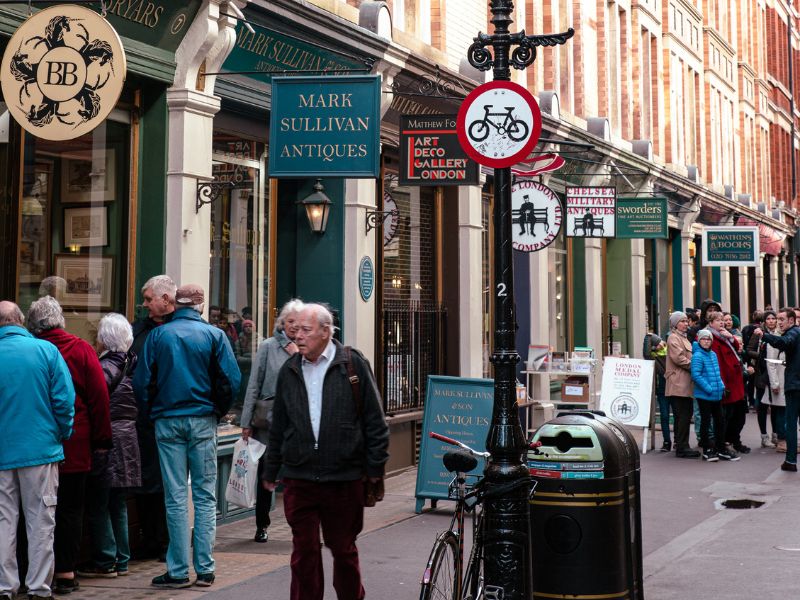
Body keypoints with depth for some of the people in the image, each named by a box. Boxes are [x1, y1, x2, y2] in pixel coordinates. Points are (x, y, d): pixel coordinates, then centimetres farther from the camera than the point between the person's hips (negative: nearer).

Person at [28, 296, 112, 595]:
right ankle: (65, 573, 8)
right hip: (74, 446, -1)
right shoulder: (81, 349, -5)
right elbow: (99, 397, -5)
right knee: (70, 508, 7)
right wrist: (101, 440, 2)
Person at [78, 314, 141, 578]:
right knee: (118, 504, 14)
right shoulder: (129, 364, 10)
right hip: (128, 440, 8)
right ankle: (121, 560, 18)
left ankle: (105, 561, 3)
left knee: (98, 504, 1)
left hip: (108, 442, -8)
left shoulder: (107, 366, -13)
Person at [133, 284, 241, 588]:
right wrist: (218, 411, 8)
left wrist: (151, 414, 11)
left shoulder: (157, 335, 2)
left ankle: (178, 571, 6)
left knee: (176, 498, 3)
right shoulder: (214, 335, 0)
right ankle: (205, 569, 6)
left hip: (167, 422, 1)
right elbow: (230, 380, -5)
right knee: (205, 495, 6)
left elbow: (141, 381, -1)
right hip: (202, 421, 0)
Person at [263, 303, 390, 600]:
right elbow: (278, 427, 16)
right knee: (304, 550, 4)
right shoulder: (289, 371, 9)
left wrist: (375, 466, -4)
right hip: (298, 478, 3)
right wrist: (271, 471, 16)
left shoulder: (353, 364, -2)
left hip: (344, 478, -2)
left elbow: (374, 420, -1)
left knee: (344, 548, 10)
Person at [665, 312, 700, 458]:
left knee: (684, 416, 10)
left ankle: (682, 446, 14)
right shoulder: (673, 338, -7)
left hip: (685, 383, 10)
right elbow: (678, 358, -17)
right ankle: (682, 448, -8)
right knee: (683, 416, -10)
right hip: (679, 383, -10)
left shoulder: (683, 337, 24)